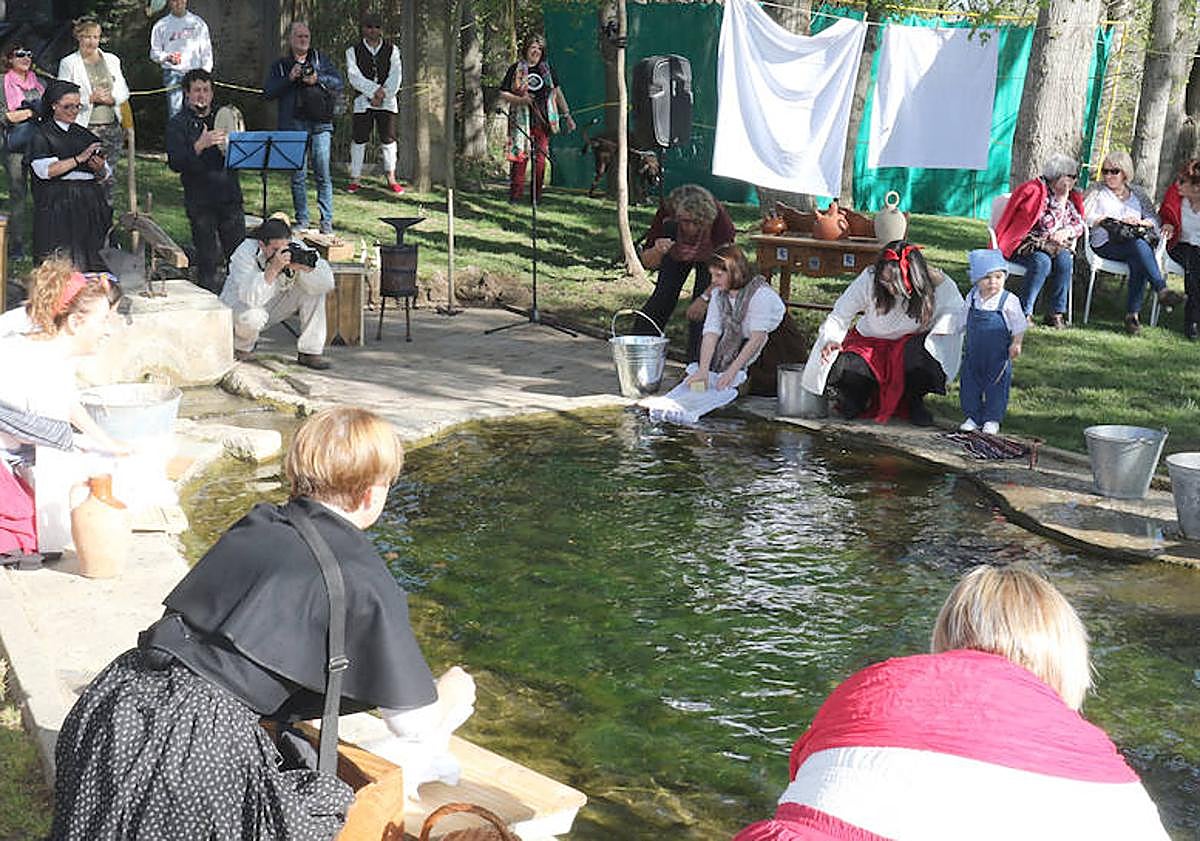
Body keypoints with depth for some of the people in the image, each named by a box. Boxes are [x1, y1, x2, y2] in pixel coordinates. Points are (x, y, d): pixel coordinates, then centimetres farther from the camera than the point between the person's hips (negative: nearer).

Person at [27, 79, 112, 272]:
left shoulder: (84, 135, 19)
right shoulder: (42, 135, 7)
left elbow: (105, 177, 16)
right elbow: (45, 169, -10)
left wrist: (100, 169, -7)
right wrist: (79, 159, -15)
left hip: (90, 203, 4)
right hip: (57, 203, -4)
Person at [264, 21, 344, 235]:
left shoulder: (321, 60, 14)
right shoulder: (280, 66, 14)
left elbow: (338, 83, 7)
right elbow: (268, 91, 3)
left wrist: (319, 79, -9)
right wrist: (289, 78, -9)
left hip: (320, 124, 0)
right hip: (293, 125, 0)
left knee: (323, 175, -4)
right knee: (298, 176, 1)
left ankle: (327, 222, 0)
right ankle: (301, 221, 10)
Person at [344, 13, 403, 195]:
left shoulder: (392, 50, 7)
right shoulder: (353, 51, 4)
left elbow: (395, 77, -1)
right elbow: (354, 77, -7)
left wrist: (382, 94, -12)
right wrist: (376, 90, -16)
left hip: (387, 100, 1)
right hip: (363, 101, -1)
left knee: (388, 139, -1)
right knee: (359, 139, -2)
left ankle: (391, 178, 6)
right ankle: (354, 179, 4)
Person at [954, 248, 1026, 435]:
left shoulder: (1009, 301, -13)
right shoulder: (972, 298, -1)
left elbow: (1019, 325, -7)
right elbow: (962, 321, 14)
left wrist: (1016, 344, -13)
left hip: (998, 355, -4)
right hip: (973, 353, 4)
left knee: (996, 386, 3)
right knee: (970, 384, 8)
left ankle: (992, 419, 15)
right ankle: (972, 416, 20)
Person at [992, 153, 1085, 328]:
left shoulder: (1071, 197, 12)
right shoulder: (1035, 192, -11)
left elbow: (1079, 224, 15)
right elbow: (1048, 226, -19)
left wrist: (1067, 231, -8)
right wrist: (1061, 200, -17)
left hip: (1053, 246, 6)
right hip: (1026, 245, -6)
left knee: (1064, 259, -28)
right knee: (1042, 261, -36)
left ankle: (1056, 313, -21)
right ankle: (1024, 312, -27)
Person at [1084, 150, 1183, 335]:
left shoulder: (1137, 193, 24)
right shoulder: (1097, 191, 16)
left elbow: (1155, 219, 18)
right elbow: (1085, 217, 0)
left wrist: (1141, 222, -5)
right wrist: (1119, 220, -5)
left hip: (1138, 243, 2)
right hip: (1106, 244, -2)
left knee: (1138, 262, -35)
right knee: (1140, 245, -36)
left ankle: (1133, 314, -33)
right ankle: (1161, 290, -44)